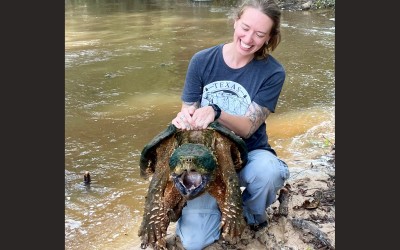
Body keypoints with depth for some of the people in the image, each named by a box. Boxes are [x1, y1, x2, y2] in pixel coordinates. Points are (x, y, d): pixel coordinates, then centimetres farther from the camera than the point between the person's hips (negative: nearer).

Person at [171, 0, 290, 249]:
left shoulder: (273, 72, -14)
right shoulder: (202, 60, -9)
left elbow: (247, 128, -18)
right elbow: (188, 111, -4)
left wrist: (215, 112, -38)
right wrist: (184, 118, -30)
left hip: (249, 154, 0)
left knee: (268, 170, -38)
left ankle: (253, 212, -1)